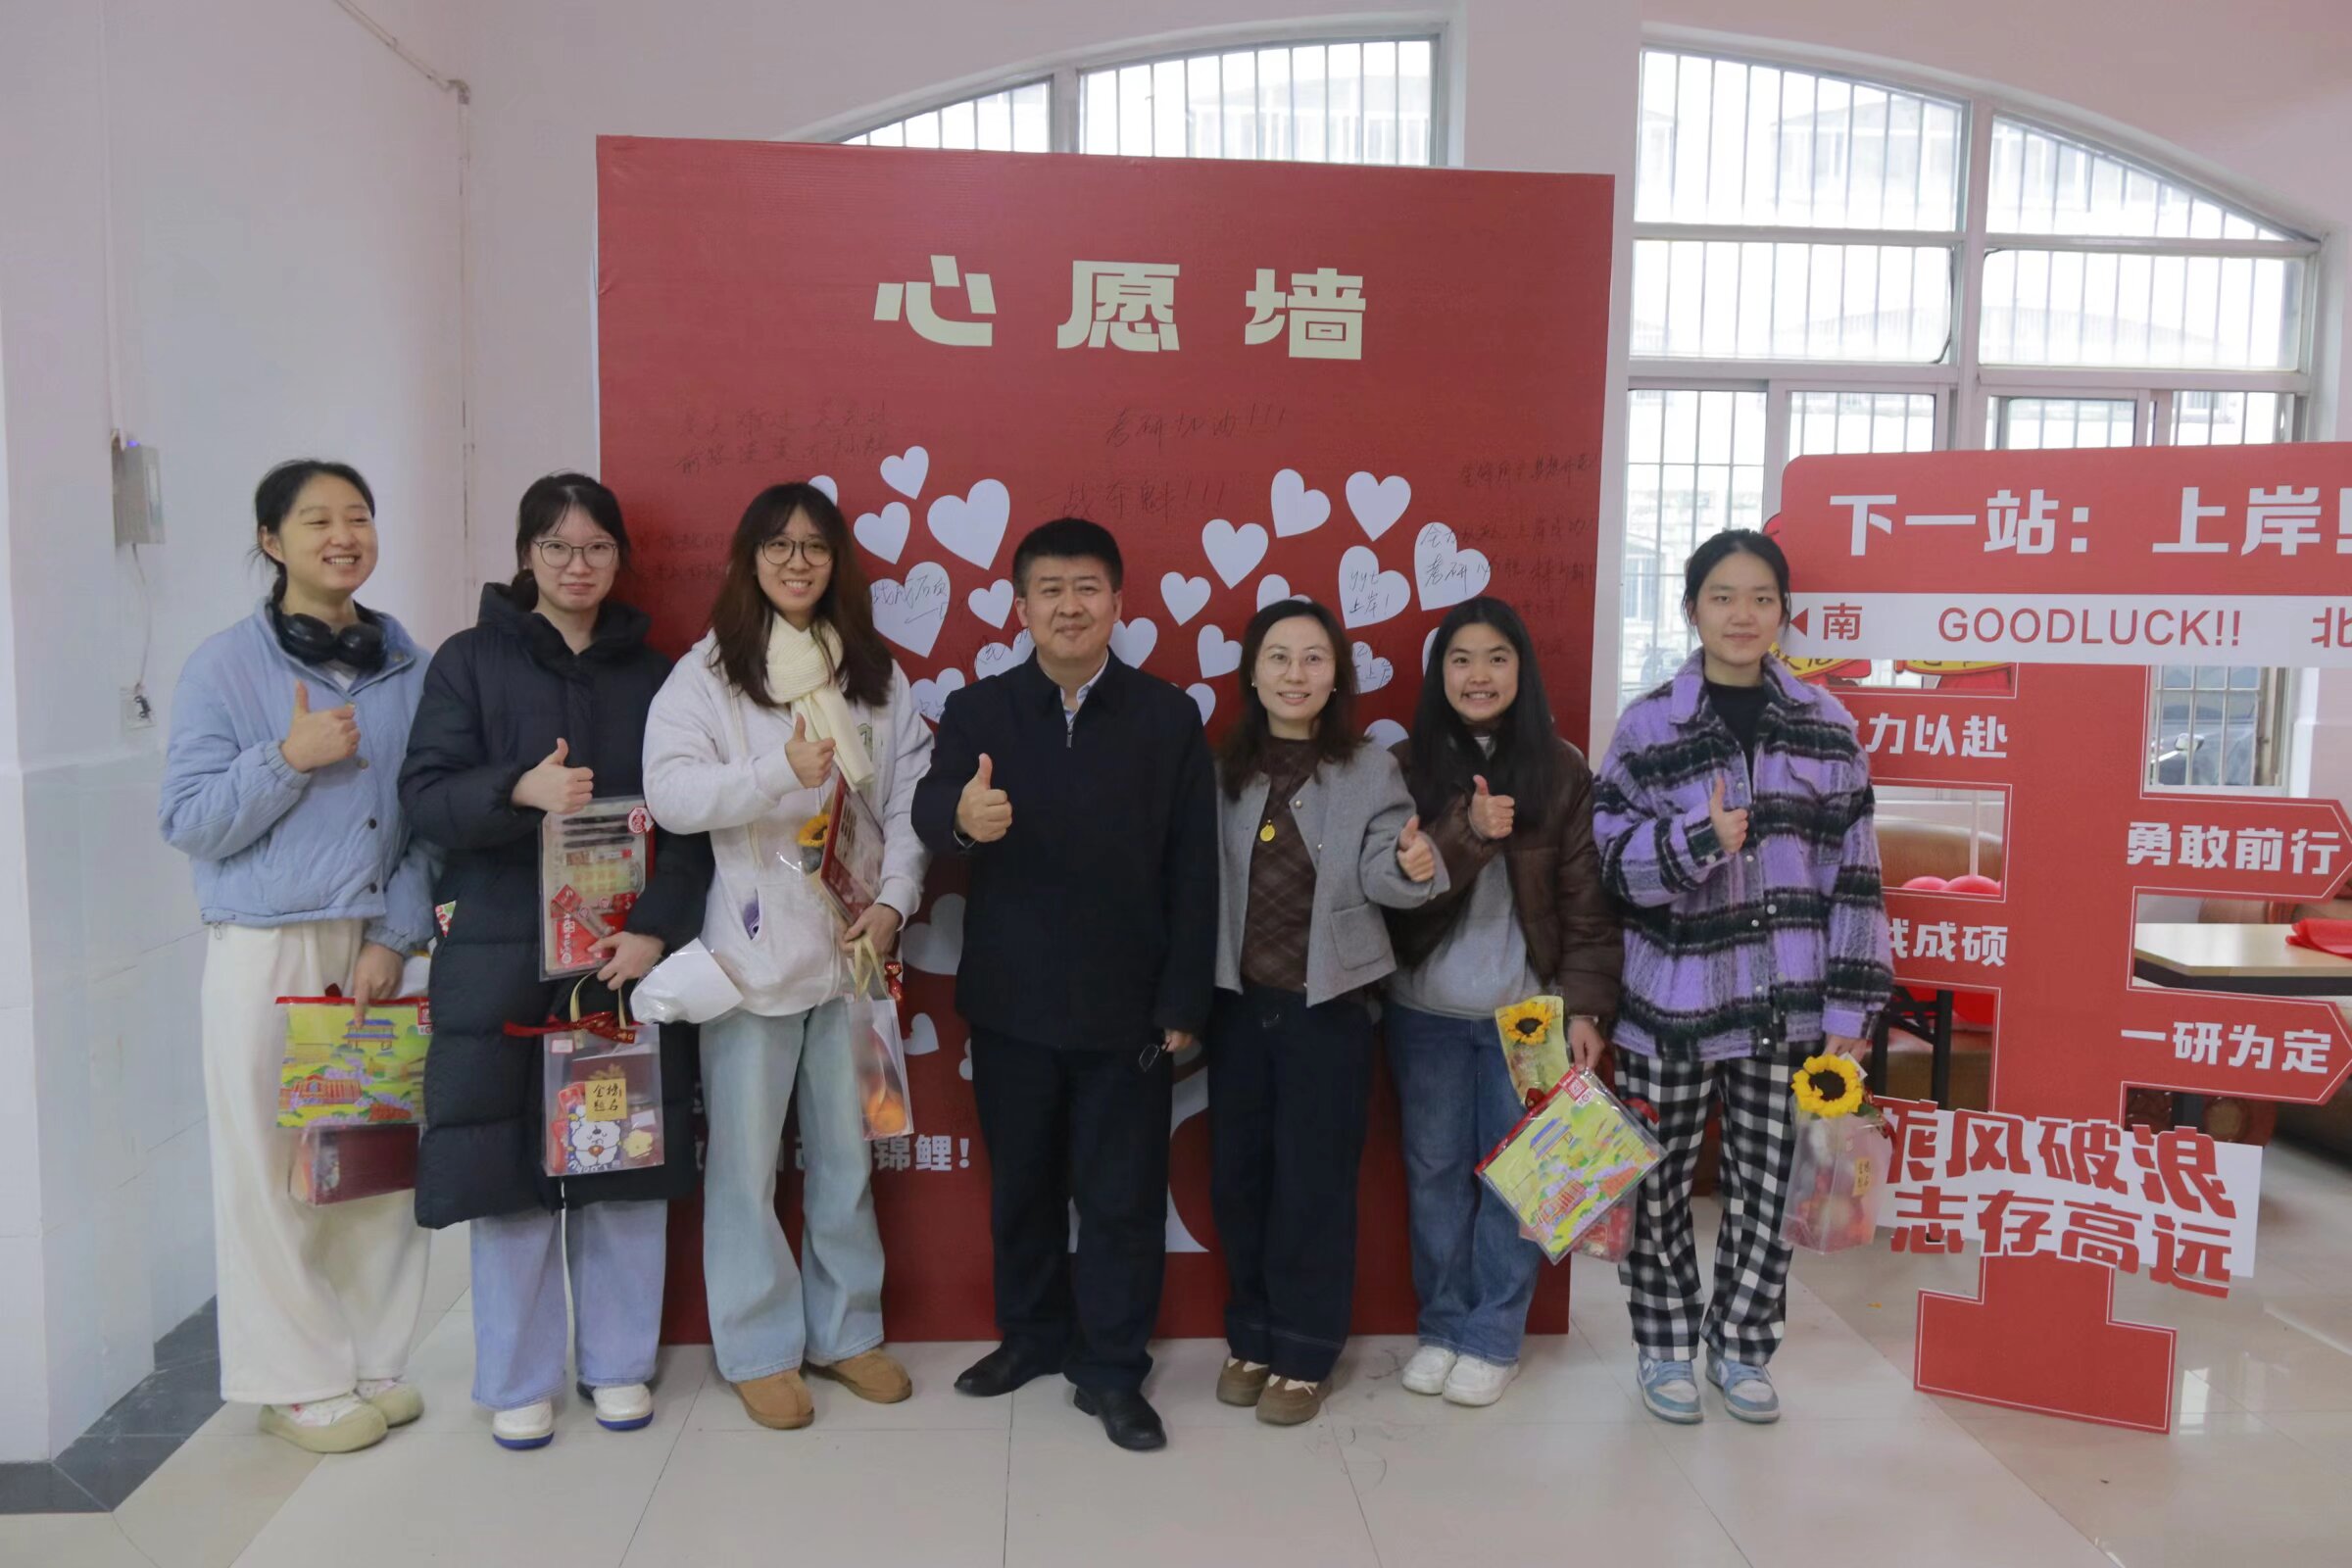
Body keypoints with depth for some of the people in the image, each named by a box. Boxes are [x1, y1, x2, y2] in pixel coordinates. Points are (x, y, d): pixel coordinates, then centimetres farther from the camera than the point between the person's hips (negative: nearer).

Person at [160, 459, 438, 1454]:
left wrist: (396, 936, -5)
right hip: (264, 951, -2)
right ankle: (296, 1381, 18)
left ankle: (373, 1362, 22)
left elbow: (428, 818, 5)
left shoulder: (409, 668, 6)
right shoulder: (226, 666, -2)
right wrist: (288, 758, -17)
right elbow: (190, 822, -4)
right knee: (269, 1168, 2)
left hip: (374, 946, 3)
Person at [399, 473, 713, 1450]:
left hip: (629, 953, 2)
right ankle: (517, 1380, 19)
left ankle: (618, 1362, 23)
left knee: (628, 1162, 7)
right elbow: (425, 794, -5)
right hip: (501, 955, -1)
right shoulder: (470, 660, 4)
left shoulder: (651, 672, 8)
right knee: (510, 1168, 3)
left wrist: (656, 927, -10)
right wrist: (519, 790, -24)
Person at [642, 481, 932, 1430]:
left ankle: (845, 1330, 29)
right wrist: (781, 770, -27)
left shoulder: (876, 675, 9)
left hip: (851, 949, 4)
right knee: (746, 1161, 5)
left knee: (846, 1151, 14)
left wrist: (895, 899, -7)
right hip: (751, 951, -3)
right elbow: (669, 791, -15)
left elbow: (911, 794, 5)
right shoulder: (707, 671, -2)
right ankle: (757, 1349, 21)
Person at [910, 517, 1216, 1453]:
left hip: (1126, 1005, -1)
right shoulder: (978, 710, 0)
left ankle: (1112, 1369, 23)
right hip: (1011, 1000, 2)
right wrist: (961, 819, -41)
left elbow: (1192, 871, -2)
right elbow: (929, 810, -17)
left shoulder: (1169, 717, -1)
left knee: (1123, 1196, 7)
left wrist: (1183, 1000, -6)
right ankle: (1032, 1332, 37)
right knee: (1021, 1184, 17)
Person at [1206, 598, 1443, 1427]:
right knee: (1237, 1173, 12)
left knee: (1313, 1180, 6)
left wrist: (1413, 868, -31)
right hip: (1239, 1001, 3)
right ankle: (1252, 1334, 30)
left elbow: (1379, 875, -11)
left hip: (1328, 1004, -3)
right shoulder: (1225, 768, 1)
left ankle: (1303, 1352, 22)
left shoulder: (1369, 769, -5)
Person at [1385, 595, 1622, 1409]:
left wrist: (1585, 1007, -9)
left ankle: (1493, 1339, 22)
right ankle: (1442, 1326, 27)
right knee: (1435, 1170, 10)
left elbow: (1587, 901, -3)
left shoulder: (1561, 771, -2)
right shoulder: (1408, 765, 0)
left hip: (1526, 1008, -1)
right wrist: (1468, 833, -24)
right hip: (1426, 1009, 1)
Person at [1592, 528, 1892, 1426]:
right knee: (1661, 1182, 9)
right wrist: (1701, 839, -25)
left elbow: (1853, 872, 3)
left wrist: (1849, 1009, 0)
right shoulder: (1649, 726, -4)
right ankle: (1665, 1347, 28)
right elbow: (1612, 854, -7)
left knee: (1770, 1183, 10)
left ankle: (1741, 1346, 31)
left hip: (1785, 1005, 2)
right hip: (1671, 1001, -2)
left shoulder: (1824, 726, 3)